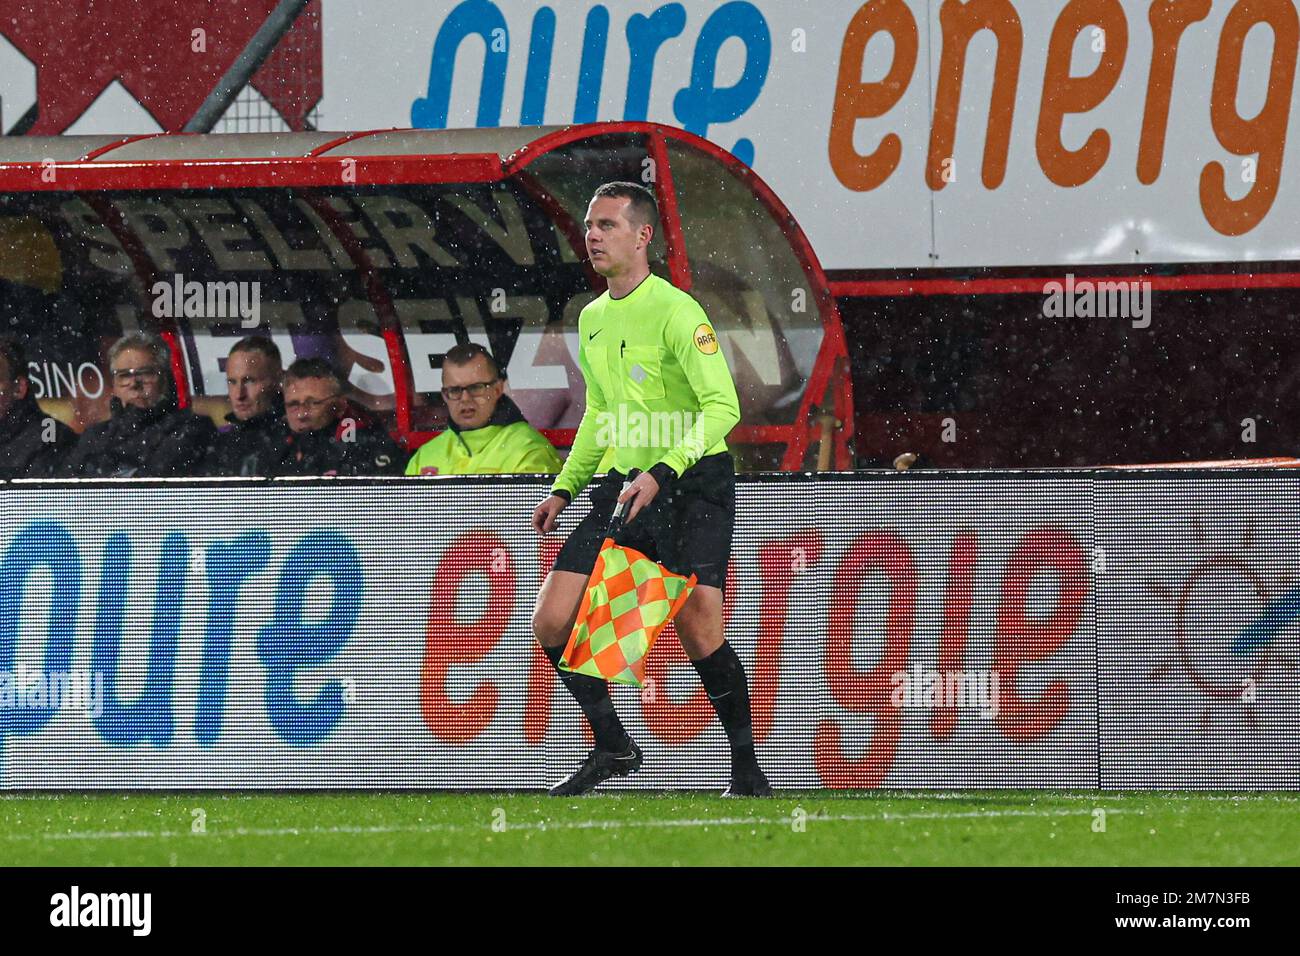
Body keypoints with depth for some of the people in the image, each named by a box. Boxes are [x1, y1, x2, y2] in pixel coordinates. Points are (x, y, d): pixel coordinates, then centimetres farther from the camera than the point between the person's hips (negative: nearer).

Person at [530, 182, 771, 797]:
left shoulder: (676, 311, -13)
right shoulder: (592, 320, 12)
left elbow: (723, 406, -20)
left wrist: (662, 473, -28)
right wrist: (564, 490, 22)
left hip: (694, 485, -7)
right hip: (625, 487, 7)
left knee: (698, 628, -18)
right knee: (551, 620, -4)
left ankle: (746, 767, -2)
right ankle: (613, 747, 12)